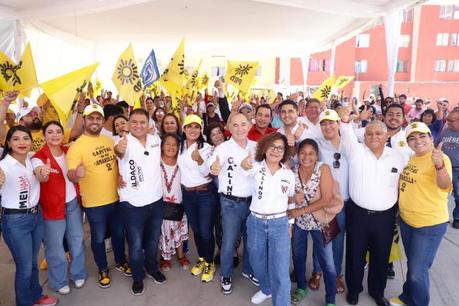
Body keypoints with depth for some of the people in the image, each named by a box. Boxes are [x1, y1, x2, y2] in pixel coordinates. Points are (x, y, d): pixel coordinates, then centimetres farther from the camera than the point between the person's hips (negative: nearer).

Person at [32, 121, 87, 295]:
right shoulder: (38, 157, -15)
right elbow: (41, 177, -39)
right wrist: (43, 174, -59)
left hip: (73, 202, 4)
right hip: (52, 206, -4)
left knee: (77, 239, 15)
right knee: (55, 245, 9)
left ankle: (78, 274, 35)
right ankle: (59, 281, 29)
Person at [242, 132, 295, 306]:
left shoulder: (289, 174, 0)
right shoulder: (256, 167, -5)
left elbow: (290, 200, 12)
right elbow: (245, 166, -28)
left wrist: (290, 222, 6)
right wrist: (245, 163, -52)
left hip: (279, 224, -1)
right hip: (255, 222, 1)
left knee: (280, 272, -3)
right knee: (257, 263, 19)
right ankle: (266, 290, 49)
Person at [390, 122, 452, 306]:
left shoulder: (440, 159, -19)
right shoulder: (410, 158, 4)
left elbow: (444, 185, -38)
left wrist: (439, 165, -56)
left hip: (430, 224, -7)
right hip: (406, 220, 7)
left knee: (417, 271, 3)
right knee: (412, 264, 24)